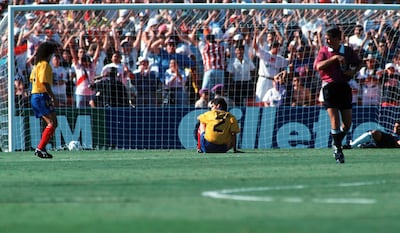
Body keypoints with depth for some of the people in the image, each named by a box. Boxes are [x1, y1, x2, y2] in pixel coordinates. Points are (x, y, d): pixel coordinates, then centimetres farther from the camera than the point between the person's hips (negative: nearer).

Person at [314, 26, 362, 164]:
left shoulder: (348, 51, 8)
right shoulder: (324, 51, 3)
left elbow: (359, 64, 21)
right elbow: (318, 66, -14)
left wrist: (353, 71, -1)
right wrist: (334, 58, -20)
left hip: (344, 85, 2)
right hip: (329, 86, -2)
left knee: (348, 122, 2)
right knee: (335, 120, -10)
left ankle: (337, 143, 29)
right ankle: (337, 149, 4)